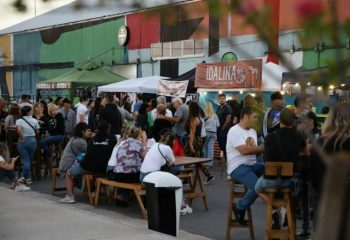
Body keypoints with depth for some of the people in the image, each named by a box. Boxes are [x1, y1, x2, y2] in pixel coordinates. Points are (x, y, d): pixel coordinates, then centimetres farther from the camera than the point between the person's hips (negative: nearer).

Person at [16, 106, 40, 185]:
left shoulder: (19, 121, -5)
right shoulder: (34, 120, 0)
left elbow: (19, 130, -23)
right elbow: (37, 132, 3)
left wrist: (22, 138, -12)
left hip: (23, 141, -1)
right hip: (32, 140, 1)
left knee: (25, 160, 2)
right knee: (29, 160, 14)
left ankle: (27, 178, 3)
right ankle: (26, 177, 19)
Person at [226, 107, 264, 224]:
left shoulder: (253, 131, 17)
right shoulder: (234, 131, -9)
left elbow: (255, 151, 11)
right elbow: (244, 150, -20)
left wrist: (251, 147, -13)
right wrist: (264, 148, -15)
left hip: (252, 165, 8)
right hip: (238, 167, -8)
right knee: (257, 186, -29)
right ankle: (239, 207, -4)